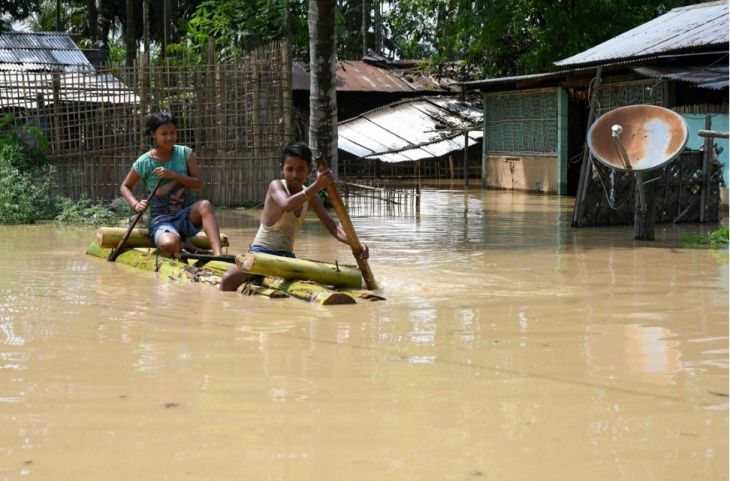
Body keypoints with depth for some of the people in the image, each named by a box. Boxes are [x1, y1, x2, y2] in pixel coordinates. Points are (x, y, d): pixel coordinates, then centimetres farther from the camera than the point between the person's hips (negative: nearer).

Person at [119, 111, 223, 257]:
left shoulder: (185, 153, 2)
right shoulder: (144, 162, -3)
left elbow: (199, 184, -6)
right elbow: (125, 187, 12)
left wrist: (172, 175, -19)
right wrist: (136, 205, -8)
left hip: (187, 216, 2)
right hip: (161, 219, -2)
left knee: (205, 205, -33)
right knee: (169, 244, -36)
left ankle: (217, 255, -44)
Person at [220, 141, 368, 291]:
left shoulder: (311, 198, 5)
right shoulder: (276, 186, -11)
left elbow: (332, 227, 2)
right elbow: (286, 205, -34)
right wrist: (316, 186, -46)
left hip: (287, 257, 6)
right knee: (229, 279, -30)